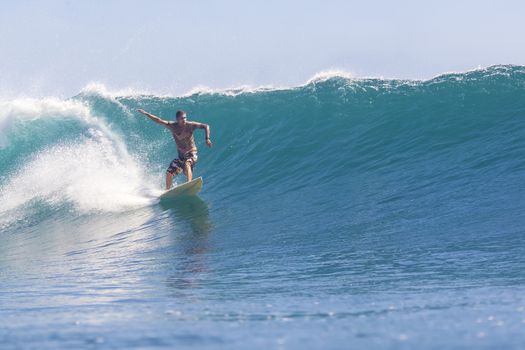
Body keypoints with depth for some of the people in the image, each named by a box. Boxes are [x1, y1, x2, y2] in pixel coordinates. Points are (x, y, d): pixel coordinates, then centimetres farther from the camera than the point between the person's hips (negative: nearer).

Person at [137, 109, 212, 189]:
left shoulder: (190, 125, -13)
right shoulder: (172, 126, -6)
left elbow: (206, 126, -9)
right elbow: (158, 120, -3)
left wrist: (207, 139, -22)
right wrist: (146, 113, -6)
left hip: (191, 153, -4)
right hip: (181, 155, 4)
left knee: (187, 164, -36)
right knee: (169, 173, -1)